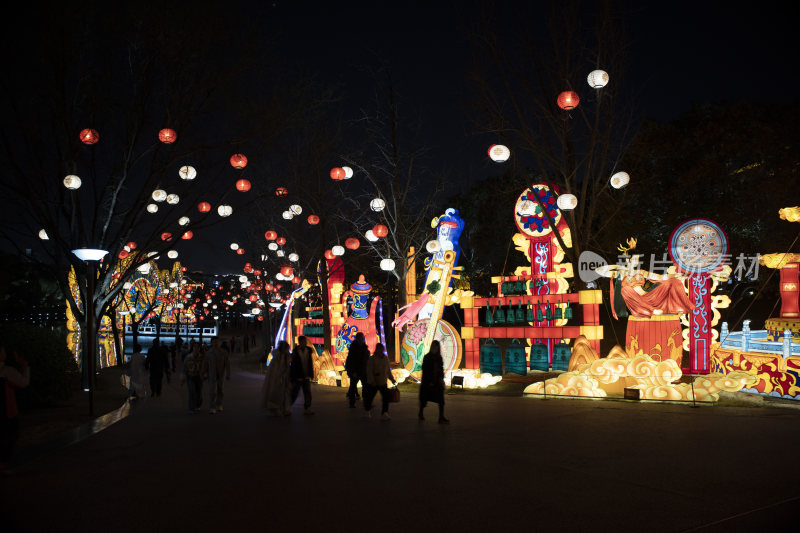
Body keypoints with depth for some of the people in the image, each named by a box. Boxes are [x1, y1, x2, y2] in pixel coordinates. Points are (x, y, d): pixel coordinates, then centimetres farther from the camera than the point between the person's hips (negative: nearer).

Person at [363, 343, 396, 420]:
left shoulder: (386, 359, 7)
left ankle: (384, 413, -7)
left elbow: (388, 371, 17)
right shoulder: (372, 359, -12)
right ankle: (368, 410, 37)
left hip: (383, 383, 4)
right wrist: (372, 381, -24)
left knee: (386, 397, -9)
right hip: (373, 383, -4)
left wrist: (392, 379, 13)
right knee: (369, 397, 10)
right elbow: (369, 371, -16)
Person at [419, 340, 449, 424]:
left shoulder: (439, 357, 7)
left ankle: (441, 417, -9)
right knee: (424, 399, 9)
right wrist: (429, 382, -13)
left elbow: (441, 369, 12)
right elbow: (424, 370, -9)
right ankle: (421, 413, 31)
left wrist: (441, 378, -5)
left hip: (437, 382, 4)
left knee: (441, 400, -6)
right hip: (428, 382, -4)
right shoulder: (427, 357, -7)